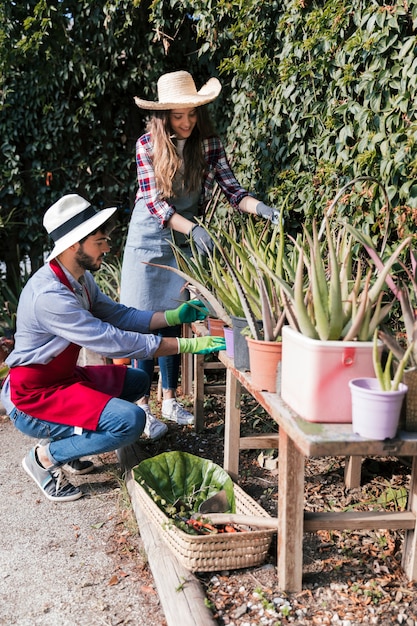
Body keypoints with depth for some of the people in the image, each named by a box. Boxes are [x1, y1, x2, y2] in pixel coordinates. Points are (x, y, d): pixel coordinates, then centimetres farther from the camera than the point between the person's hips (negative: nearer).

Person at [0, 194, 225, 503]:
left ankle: (67, 440, 12)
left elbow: (118, 315, 6)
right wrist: (187, 345, -28)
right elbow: (113, 341, -30)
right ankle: (46, 456, -4)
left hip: (63, 378, 10)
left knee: (137, 381, 20)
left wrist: (173, 316, -7)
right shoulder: (49, 295, -29)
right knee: (131, 420, -24)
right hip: (33, 397, -10)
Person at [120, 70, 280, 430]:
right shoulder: (148, 145, -12)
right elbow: (155, 203, -19)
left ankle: (170, 400, 22)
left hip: (185, 242, 3)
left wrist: (260, 208, -28)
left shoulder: (209, 143, -5)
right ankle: (143, 404, 12)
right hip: (149, 240, -2)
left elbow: (232, 190, -8)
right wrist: (193, 228, -33)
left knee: (173, 321, 10)